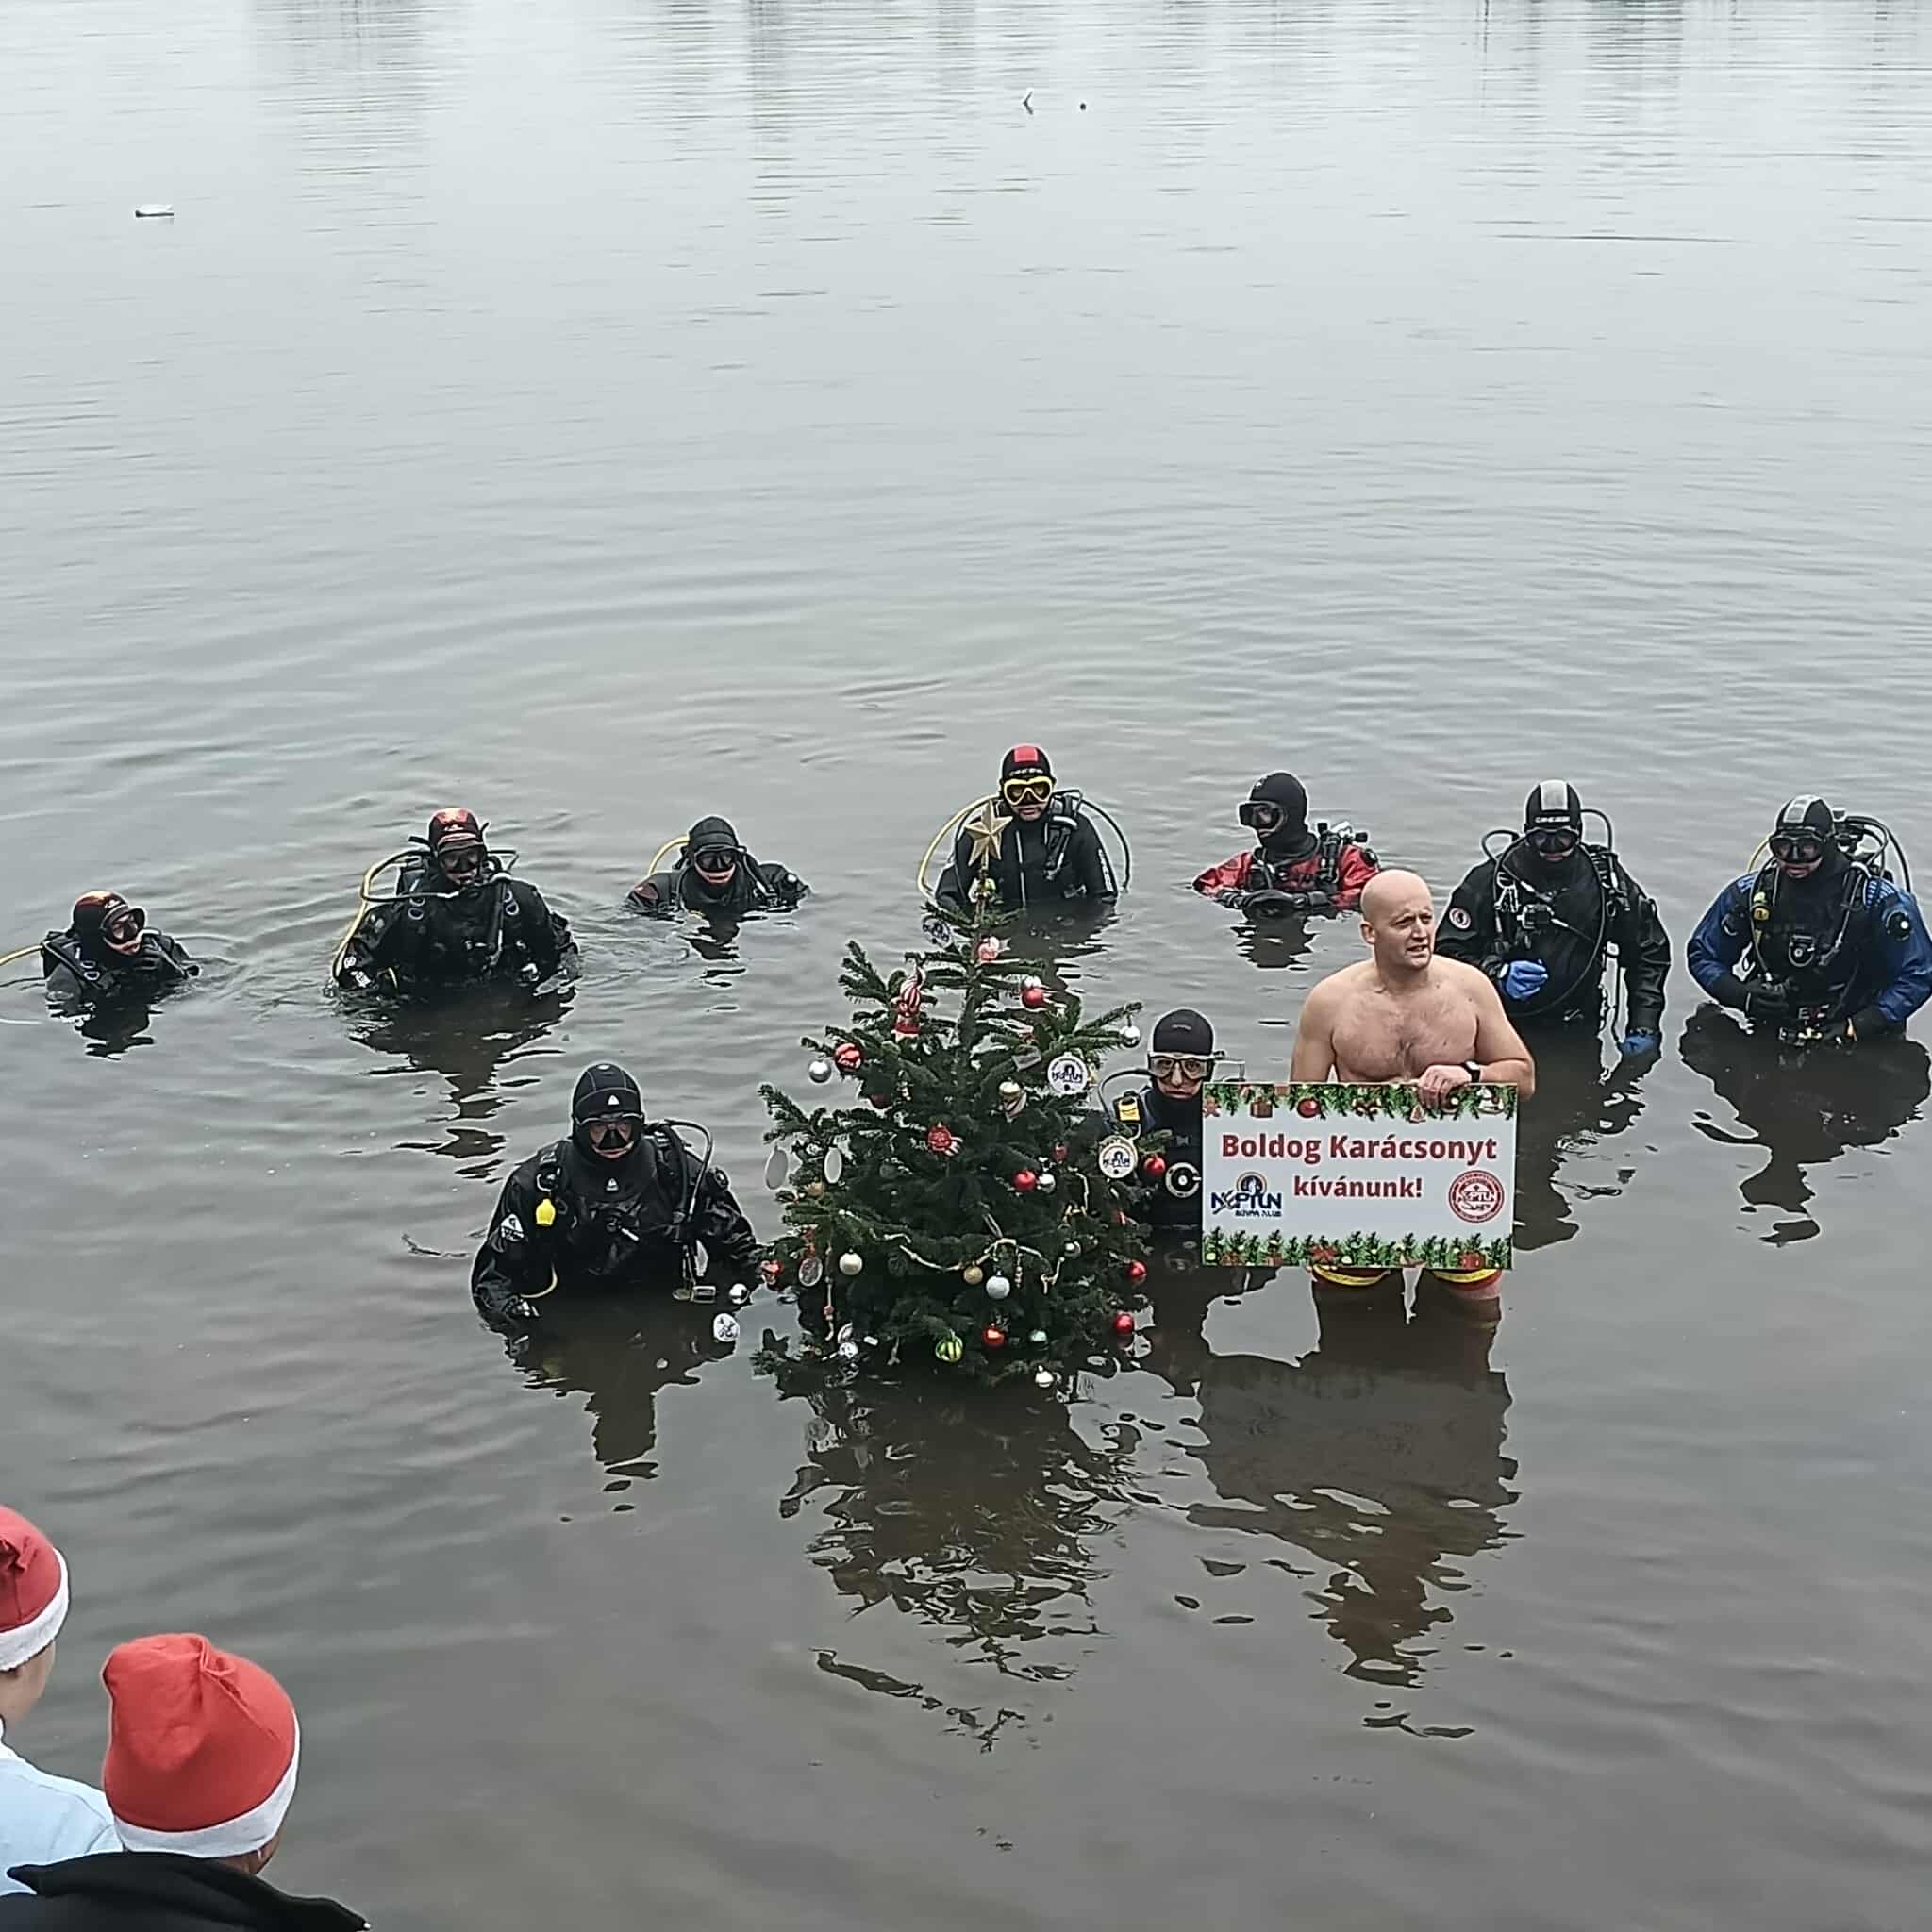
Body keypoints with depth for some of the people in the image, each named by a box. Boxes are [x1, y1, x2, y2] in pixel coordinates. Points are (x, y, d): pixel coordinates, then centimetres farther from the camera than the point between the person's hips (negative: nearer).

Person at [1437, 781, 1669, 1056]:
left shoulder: (1606, 878, 4)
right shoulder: (1491, 881, -5)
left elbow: (1650, 950, 14)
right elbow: (1448, 951, -5)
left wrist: (1643, 1027, 5)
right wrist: (1498, 976, -23)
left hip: (1578, 1032, 2)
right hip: (1503, 1028, -2)